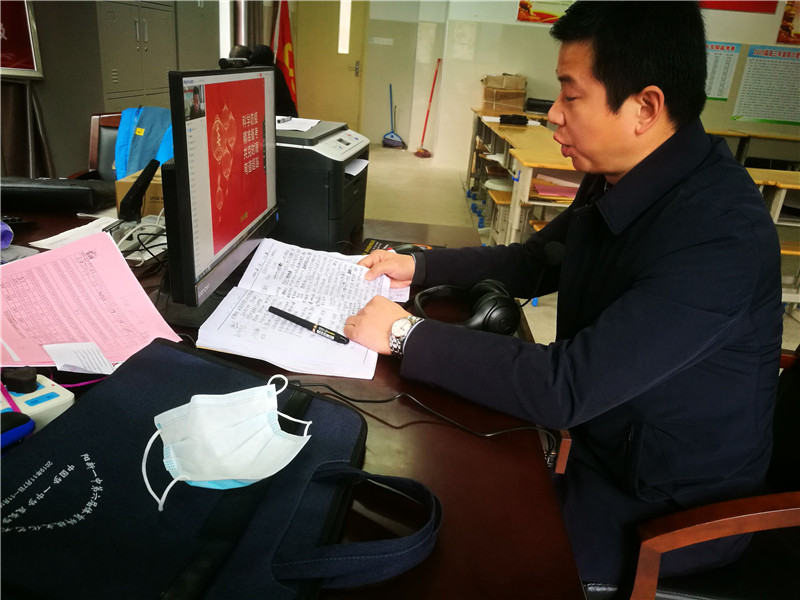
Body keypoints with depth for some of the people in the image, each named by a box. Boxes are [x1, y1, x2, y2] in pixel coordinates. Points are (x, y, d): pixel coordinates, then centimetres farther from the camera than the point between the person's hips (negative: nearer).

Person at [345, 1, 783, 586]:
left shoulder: (719, 234, -32)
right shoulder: (620, 181, -4)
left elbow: (565, 388, -35)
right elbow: (534, 261, 11)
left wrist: (407, 334, -26)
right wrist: (418, 266, 2)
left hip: (668, 511, -7)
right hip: (603, 444, 7)